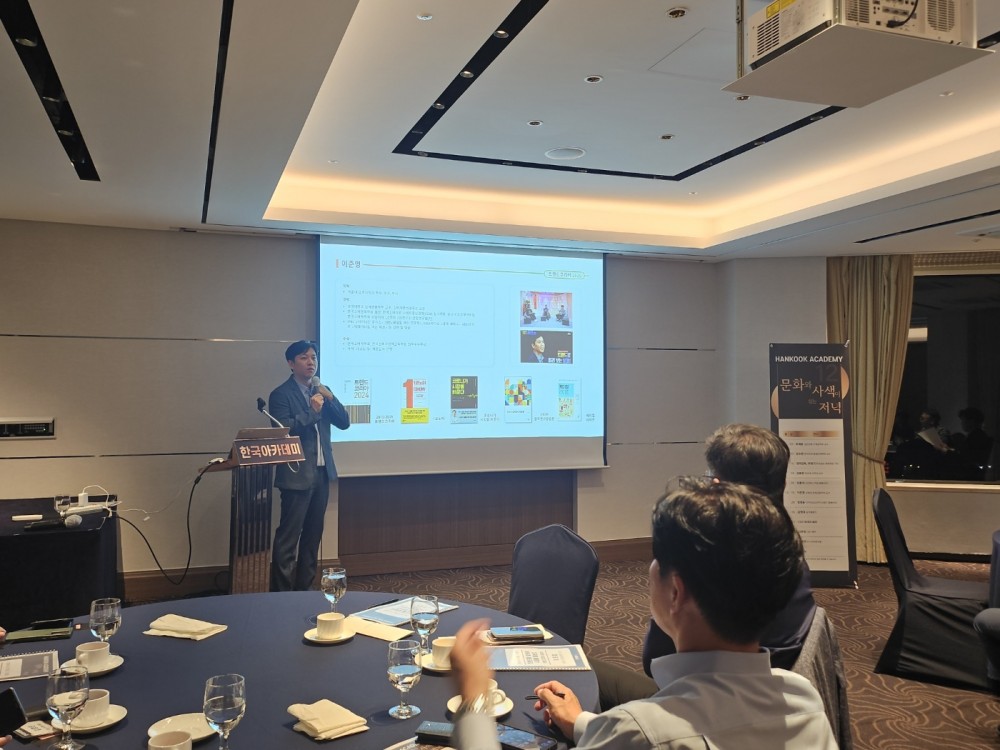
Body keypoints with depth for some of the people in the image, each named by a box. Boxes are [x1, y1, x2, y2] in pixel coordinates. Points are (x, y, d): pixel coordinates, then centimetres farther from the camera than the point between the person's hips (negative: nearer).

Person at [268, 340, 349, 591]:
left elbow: (344, 423, 6)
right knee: (288, 536, -5)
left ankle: (304, 588, 22)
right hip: (297, 474, -7)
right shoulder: (281, 394, -7)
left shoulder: (321, 391, 12)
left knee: (313, 535, 12)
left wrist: (330, 398, -8)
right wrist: (311, 411, -21)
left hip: (322, 472, 7)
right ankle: (282, 593, 1)